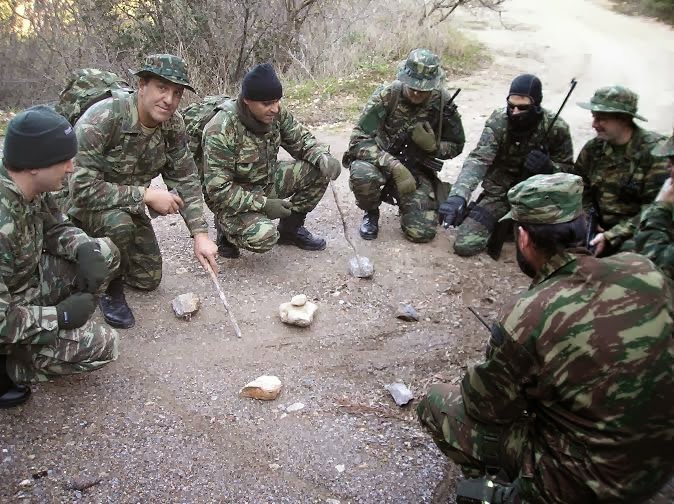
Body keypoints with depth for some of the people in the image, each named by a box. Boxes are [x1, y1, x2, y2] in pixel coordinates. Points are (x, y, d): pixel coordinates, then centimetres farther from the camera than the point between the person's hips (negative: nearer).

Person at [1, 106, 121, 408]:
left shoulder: (31, 187, -12)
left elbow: (55, 228, 7)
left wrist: (84, 249, -14)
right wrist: (60, 315, -21)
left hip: (27, 278, 8)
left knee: (105, 253, -1)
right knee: (101, 346, -12)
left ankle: (63, 331, 6)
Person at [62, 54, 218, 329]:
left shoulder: (173, 125, -13)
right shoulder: (101, 119, -32)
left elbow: (186, 179, -8)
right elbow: (82, 188, -36)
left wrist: (200, 234, -18)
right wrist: (147, 195, -34)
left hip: (127, 204, 6)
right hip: (80, 204, -6)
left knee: (148, 279, 8)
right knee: (119, 222, -38)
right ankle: (110, 289, -9)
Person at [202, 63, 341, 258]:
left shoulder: (276, 112, -10)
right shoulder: (221, 130, -29)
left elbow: (301, 139, 3)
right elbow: (218, 189, -27)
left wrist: (323, 156, -20)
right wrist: (263, 204, -29)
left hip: (268, 181, 7)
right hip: (232, 199, -6)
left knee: (318, 171, -10)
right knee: (264, 236, -33)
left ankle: (290, 229, 10)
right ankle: (228, 232, 3)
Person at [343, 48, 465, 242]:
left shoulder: (443, 102, -10)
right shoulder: (386, 95, -18)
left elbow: (456, 146, 4)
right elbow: (359, 140, -22)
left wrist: (433, 145, -20)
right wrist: (394, 166, -35)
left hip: (417, 168, 2)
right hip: (381, 161, -1)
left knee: (422, 232, -15)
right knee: (362, 174, -38)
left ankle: (406, 203, 23)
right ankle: (371, 213, -2)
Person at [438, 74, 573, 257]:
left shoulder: (556, 128, -15)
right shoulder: (498, 121, -18)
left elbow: (568, 169, -1)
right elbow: (478, 159, -31)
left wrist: (548, 167, -27)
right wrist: (458, 195, -49)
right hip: (499, 193, -1)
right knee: (465, 245, -14)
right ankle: (500, 224, 18)